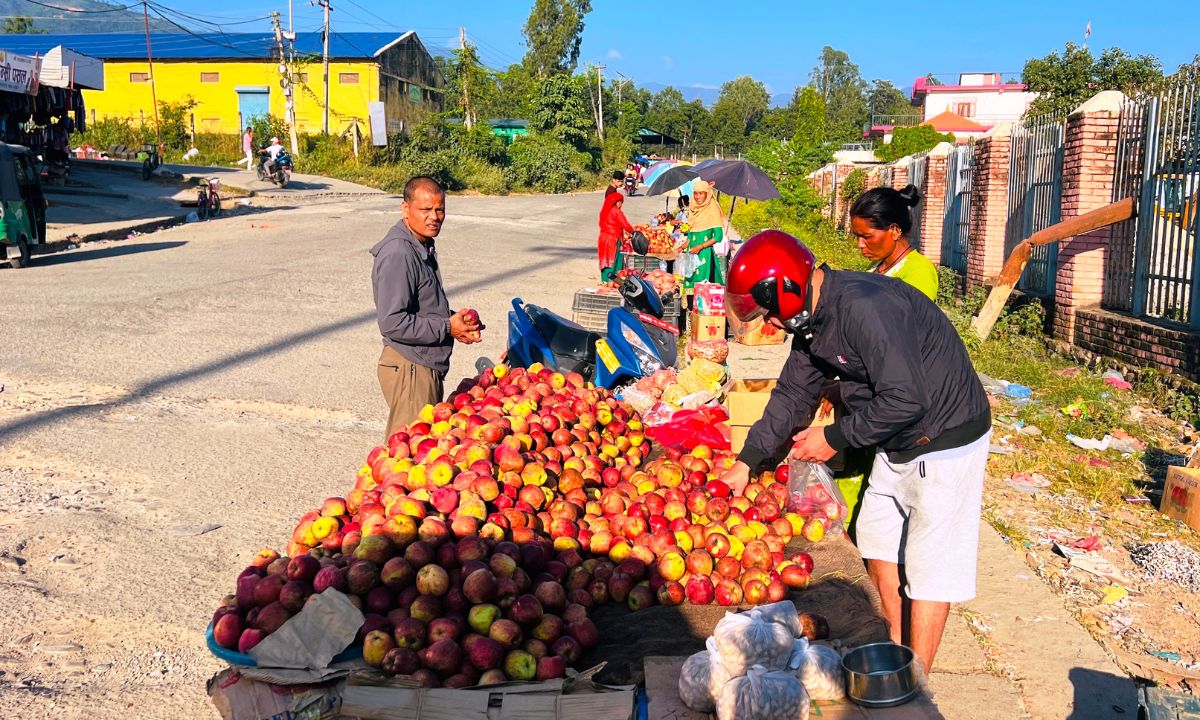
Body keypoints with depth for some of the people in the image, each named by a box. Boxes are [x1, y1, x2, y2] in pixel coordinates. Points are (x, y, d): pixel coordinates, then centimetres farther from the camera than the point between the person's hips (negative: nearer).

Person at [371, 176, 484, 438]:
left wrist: (456, 320, 5)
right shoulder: (398, 254, -21)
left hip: (427, 366, 10)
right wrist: (447, 328, -17)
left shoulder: (423, 246, 12)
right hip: (409, 369, -10)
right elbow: (392, 323, -25)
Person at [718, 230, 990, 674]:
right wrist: (747, 461, 14)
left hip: (947, 442, -10)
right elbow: (793, 393, 13)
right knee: (877, 540, 18)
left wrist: (835, 438, -19)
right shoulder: (813, 317, 2)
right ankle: (897, 650, 35)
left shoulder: (864, 307, -30)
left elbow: (905, 399, -32)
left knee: (928, 566, -2)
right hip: (898, 444, 10)